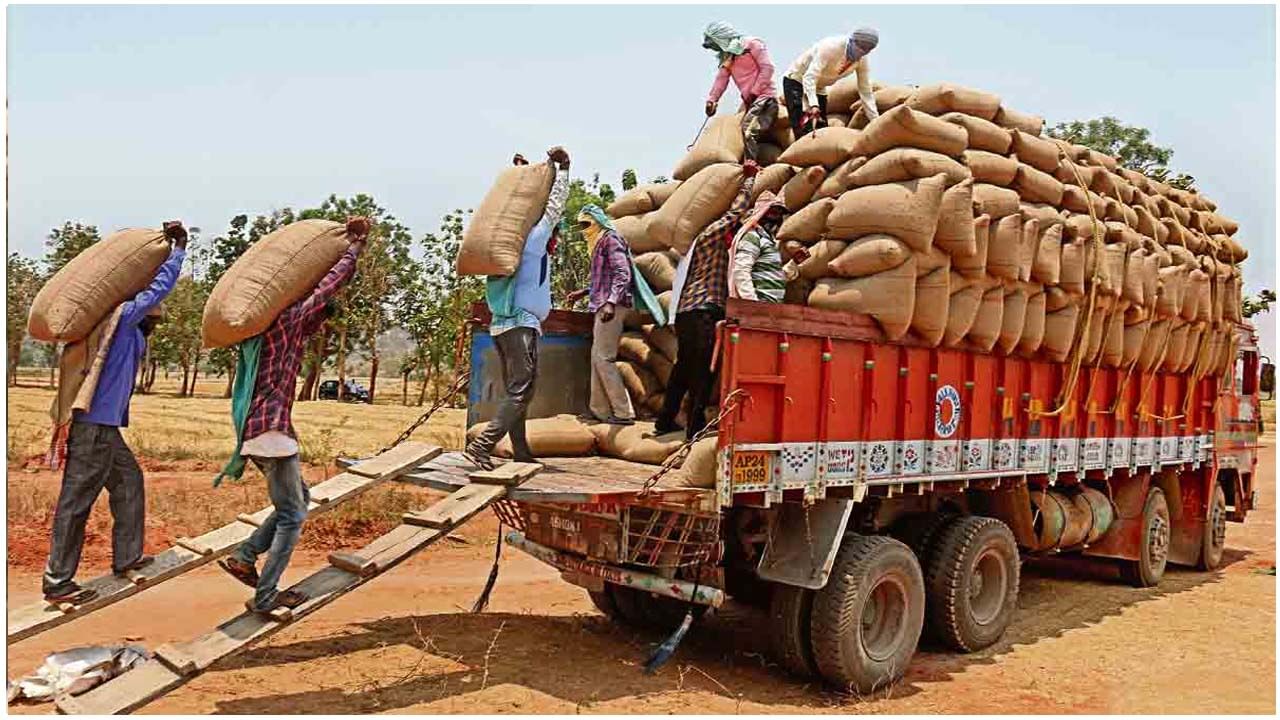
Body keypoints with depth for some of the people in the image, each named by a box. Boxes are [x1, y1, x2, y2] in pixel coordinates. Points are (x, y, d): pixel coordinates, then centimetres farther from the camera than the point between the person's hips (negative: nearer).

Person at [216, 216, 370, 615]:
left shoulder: (270, 326, 19)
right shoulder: (290, 319, -6)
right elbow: (329, 286, -5)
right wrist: (356, 244, 7)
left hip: (256, 428, 10)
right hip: (271, 427, -10)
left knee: (299, 499, 20)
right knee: (291, 514, -1)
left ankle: (244, 557, 15)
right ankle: (265, 596, 3)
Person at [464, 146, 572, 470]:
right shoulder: (535, 240, 0)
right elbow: (554, 207, 0)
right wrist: (562, 168, 9)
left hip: (502, 325, 9)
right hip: (522, 325, -9)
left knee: (515, 392, 9)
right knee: (521, 392, -11)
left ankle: (521, 453, 11)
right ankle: (481, 446, -20)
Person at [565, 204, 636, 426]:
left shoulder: (610, 239, -7)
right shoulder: (599, 242, 21)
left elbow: (622, 274, -18)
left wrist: (611, 303, -28)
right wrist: (584, 293, 26)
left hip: (610, 306, -10)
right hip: (602, 306, 10)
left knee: (604, 358, -11)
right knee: (597, 357, 11)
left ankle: (624, 413, -8)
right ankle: (599, 410, 17)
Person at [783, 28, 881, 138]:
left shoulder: (862, 60, -11)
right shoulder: (831, 46, -30)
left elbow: (866, 92, -5)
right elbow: (809, 77, -38)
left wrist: (876, 122, -11)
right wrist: (813, 105, -50)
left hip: (819, 88, 7)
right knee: (803, 130, -19)